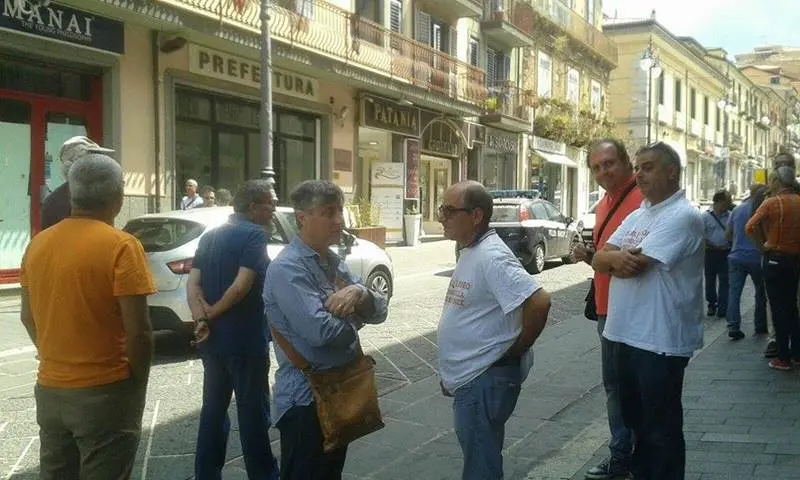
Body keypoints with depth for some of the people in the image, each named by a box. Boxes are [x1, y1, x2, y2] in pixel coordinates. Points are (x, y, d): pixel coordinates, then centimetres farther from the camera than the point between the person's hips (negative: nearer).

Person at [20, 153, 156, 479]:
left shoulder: (38, 244, 4)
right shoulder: (120, 246, -15)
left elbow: (28, 317, 13)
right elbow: (138, 331, -17)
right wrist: (139, 383, -3)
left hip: (49, 390, 6)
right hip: (105, 392, -6)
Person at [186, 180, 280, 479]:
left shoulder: (210, 236, 11)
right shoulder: (254, 234, -12)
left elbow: (193, 284, 1)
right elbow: (242, 286, -23)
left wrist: (201, 318, -13)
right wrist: (211, 314, -10)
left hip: (212, 340, 7)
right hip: (245, 341, -7)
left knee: (213, 409, 14)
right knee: (253, 412, 5)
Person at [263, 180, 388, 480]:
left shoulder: (335, 262, 9)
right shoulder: (287, 268, -19)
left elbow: (379, 312, 5)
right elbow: (321, 330, -30)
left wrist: (360, 294, -18)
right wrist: (353, 318, -9)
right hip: (306, 398, -9)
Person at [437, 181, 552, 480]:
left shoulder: (491, 257, -22)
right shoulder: (469, 251, 9)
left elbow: (539, 302, -30)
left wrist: (515, 350, -17)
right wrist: (449, 373, 19)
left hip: (485, 380, -10)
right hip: (469, 378, 10)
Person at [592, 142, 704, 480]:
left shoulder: (682, 216, -15)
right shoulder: (637, 215, 13)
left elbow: (635, 265, -23)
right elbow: (599, 259, 5)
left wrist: (611, 260, -2)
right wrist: (616, 257, -17)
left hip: (660, 340, -9)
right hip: (628, 333, 9)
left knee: (661, 427, 5)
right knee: (635, 418, 22)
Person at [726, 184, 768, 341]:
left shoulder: (737, 209, 5)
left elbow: (728, 234, 10)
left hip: (736, 256, 3)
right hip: (756, 257, -2)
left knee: (734, 292, 0)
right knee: (761, 292, 15)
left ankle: (733, 327, -8)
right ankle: (760, 326, 21)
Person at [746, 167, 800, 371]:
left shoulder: (772, 202, -12)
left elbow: (750, 227, -23)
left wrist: (762, 246, -10)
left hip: (775, 259, -6)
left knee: (779, 309, -1)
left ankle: (783, 358, 2)